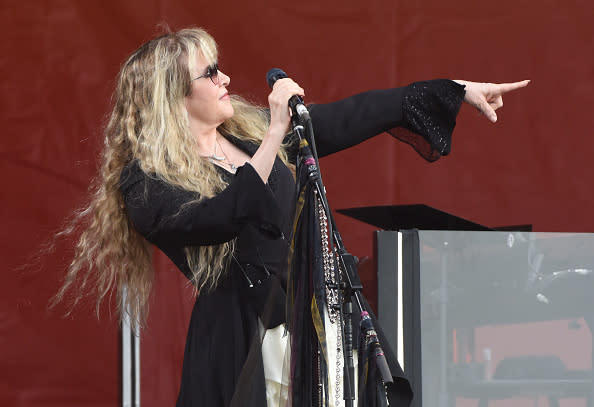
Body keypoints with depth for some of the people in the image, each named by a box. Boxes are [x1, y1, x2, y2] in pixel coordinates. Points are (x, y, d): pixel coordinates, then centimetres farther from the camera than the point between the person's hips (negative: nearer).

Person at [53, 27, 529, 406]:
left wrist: (458, 91, 11)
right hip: (244, 338, -6)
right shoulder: (146, 182, -9)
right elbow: (222, 217, -26)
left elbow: (349, 119, 12)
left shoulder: (250, 129, 11)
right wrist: (275, 134, -29)